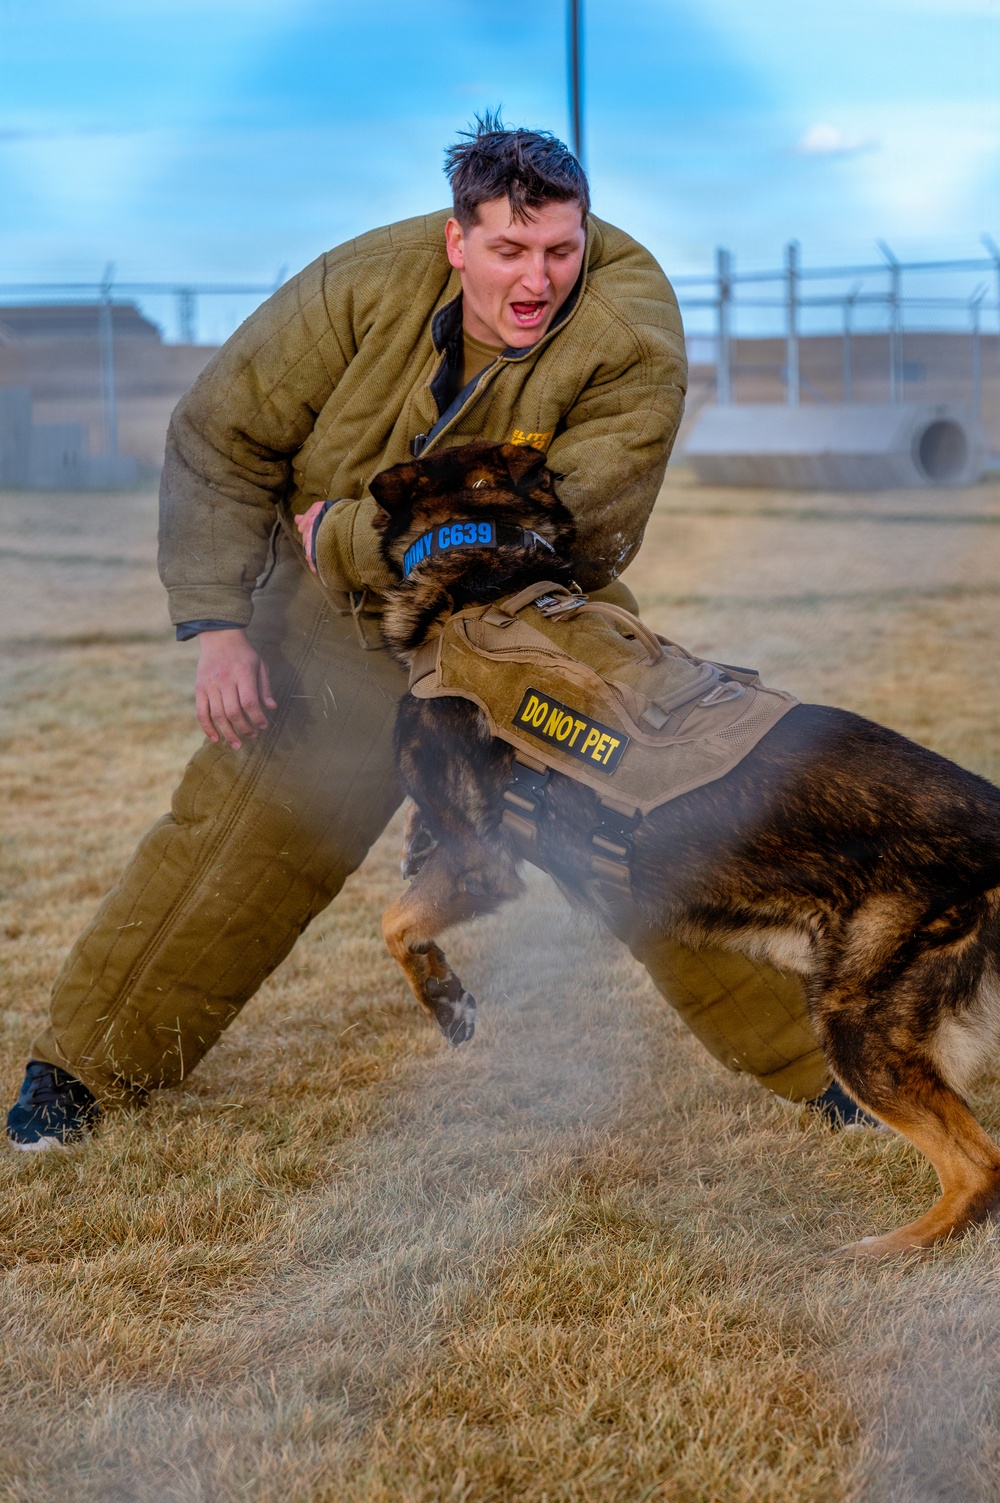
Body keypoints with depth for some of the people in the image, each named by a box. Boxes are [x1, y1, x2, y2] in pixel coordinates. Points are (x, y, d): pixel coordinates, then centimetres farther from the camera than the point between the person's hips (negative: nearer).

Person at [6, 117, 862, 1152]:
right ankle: (87, 1062, 17)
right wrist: (218, 625, -18)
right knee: (236, 830, -1)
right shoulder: (366, 285, -20)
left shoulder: (631, 339, -26)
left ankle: (810, 1055, 11)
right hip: (341, 623, 1)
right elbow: (221, 441, -11)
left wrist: (339, 538, -27)